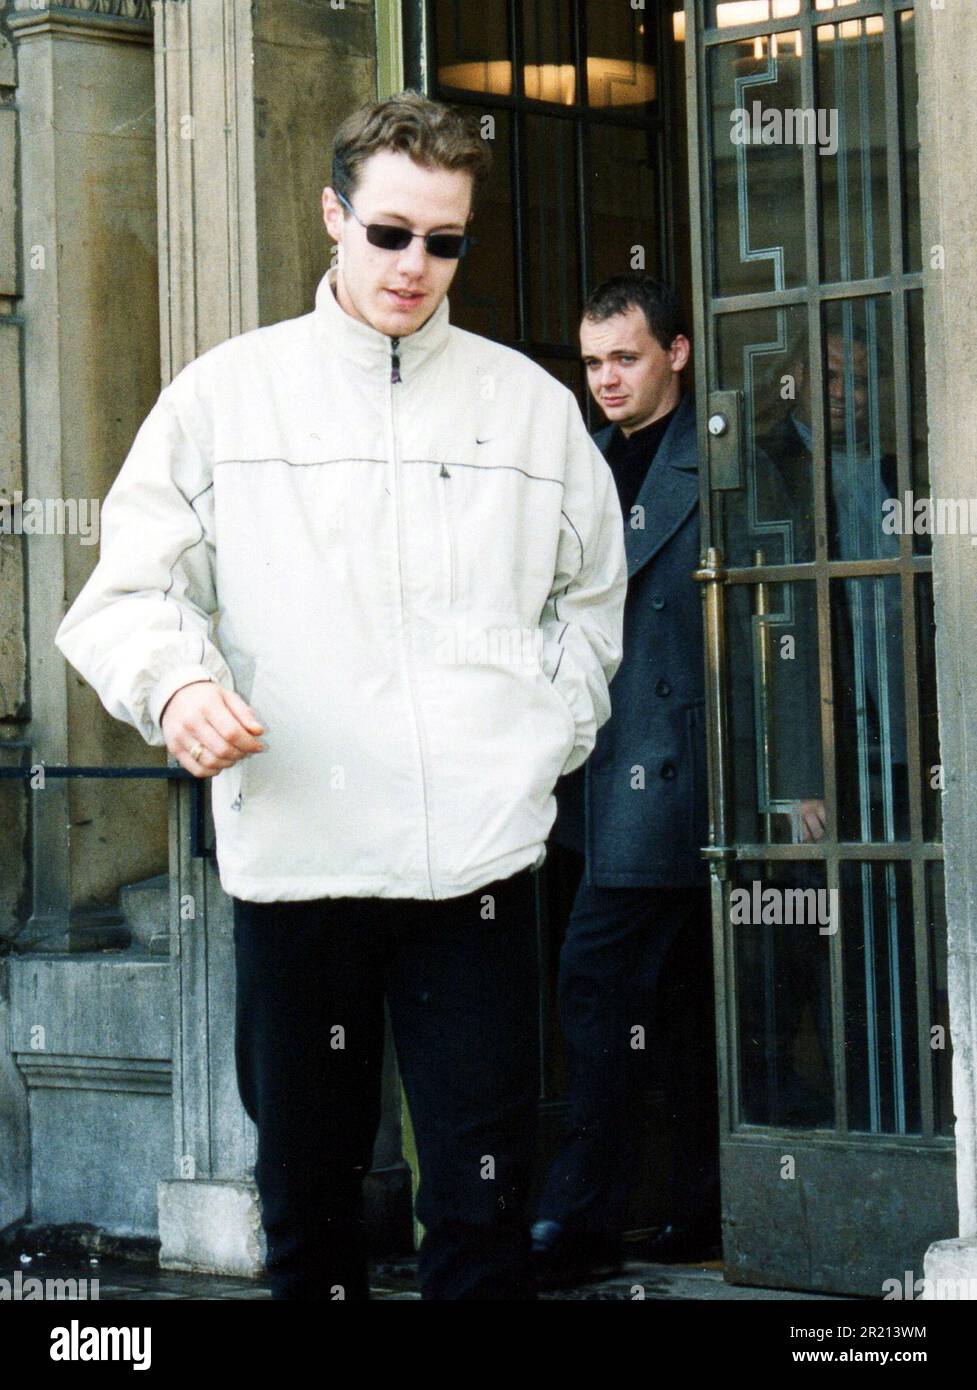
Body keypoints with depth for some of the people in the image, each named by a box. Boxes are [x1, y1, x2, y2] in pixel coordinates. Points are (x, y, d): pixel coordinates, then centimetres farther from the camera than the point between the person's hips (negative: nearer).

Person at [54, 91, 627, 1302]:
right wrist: (174, 681, -17)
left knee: (483, 1202, -1)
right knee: (305, 1191, 8)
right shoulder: (225, 394, 7)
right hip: (291, 852, 0)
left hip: (479, 859, 1)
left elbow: (588, 600, 24)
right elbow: (127, 591, 4)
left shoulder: (530, 405, 13)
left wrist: (552, 732, 8)